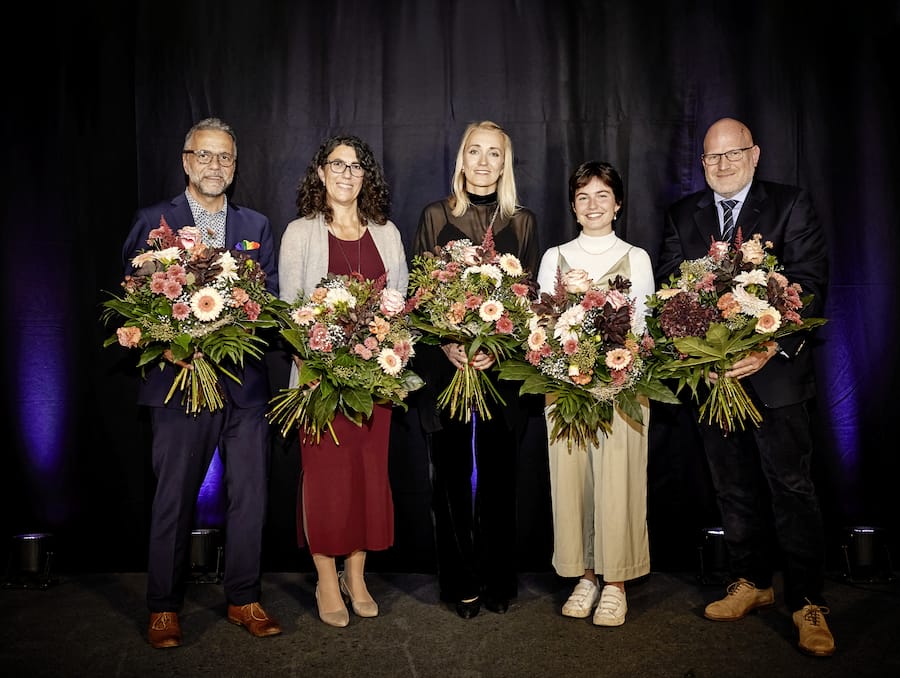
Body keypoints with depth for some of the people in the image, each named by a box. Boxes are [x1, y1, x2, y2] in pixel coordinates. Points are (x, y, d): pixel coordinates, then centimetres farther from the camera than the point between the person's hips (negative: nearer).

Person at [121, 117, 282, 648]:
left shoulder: (257, 226, 13)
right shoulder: (153, 221, 5)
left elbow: (272, 299, 8)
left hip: (246, 382, 3)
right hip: (181, 380, -2)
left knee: (251, 496, 7)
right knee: (174, 499, 6)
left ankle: (244, 599, 24)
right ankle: (164, 608, 23)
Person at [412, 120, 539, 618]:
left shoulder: (521, 222, 8)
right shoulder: (435, 217, 5)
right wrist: (445, 344, -13)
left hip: (501, 365, 1)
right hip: (445, 362, -1)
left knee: (498, 473, 7)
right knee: (451, 473, 5)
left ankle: (498, 580, 22)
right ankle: (459, 583, 18)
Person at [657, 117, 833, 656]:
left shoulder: (791, 205, -1)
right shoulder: (683, 215, 10)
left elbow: (810, 284, -9)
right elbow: (668, 287, 4)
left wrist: (773, 347, -22)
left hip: (775, 370, -3)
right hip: (710, 370, 4)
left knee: (791, 487, 1)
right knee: (734, 487, 14)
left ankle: (808, 603, 14)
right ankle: (752, 583, 30)